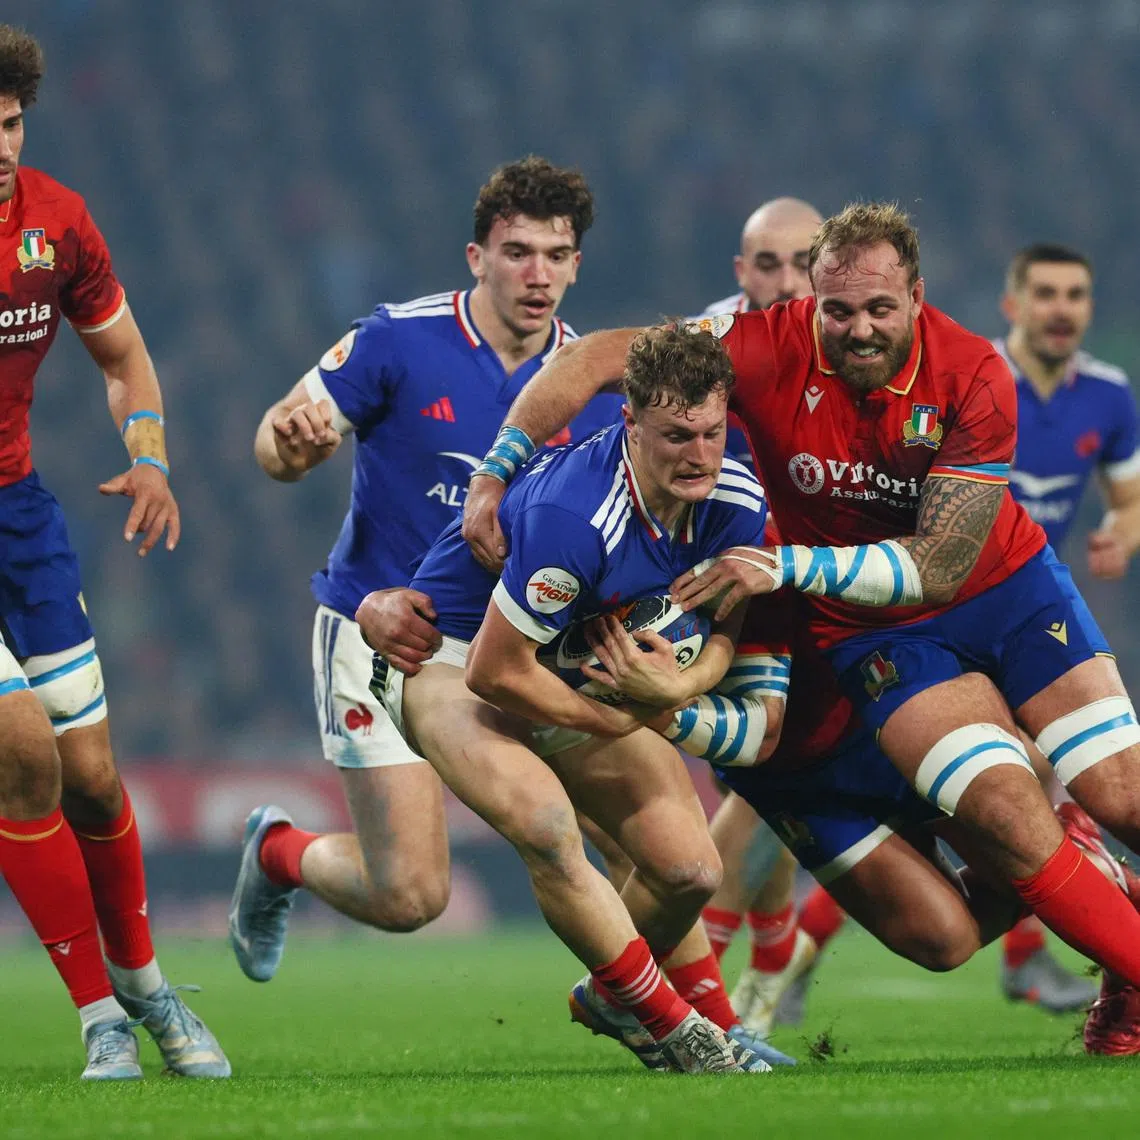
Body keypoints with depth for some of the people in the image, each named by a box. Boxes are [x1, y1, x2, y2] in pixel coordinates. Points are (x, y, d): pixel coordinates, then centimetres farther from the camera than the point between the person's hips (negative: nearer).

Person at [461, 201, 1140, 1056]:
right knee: (1008, 811, -21)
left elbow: (939, 569, -22)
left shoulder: (974, 376, -21)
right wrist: (493, 481, -20)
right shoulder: (769, 347, -21)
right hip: (875, 633, -1)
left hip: (1011, 583, 1)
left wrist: (789, 565, -31)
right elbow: (595, 361, -18)